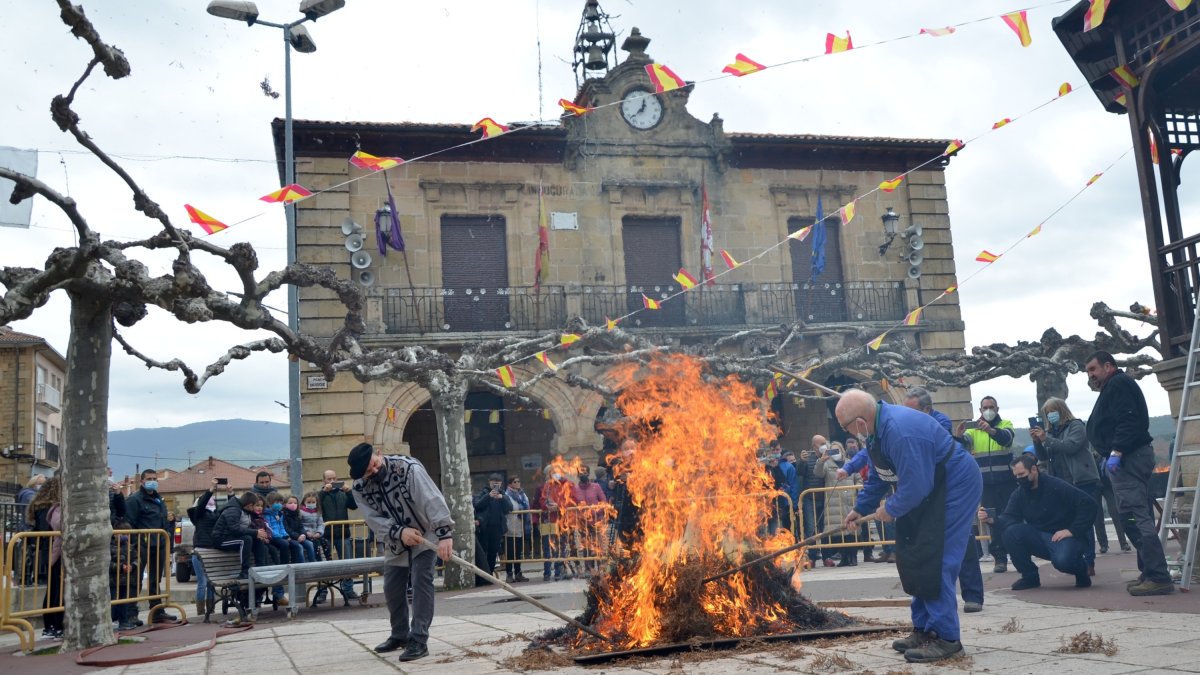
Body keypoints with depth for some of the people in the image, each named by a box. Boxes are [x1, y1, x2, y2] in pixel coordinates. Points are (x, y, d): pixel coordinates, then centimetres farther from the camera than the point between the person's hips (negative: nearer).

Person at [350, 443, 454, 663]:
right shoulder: (360, 488, -13)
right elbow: (375, 520, -15)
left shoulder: (408, 468, -28)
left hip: (424, 534, -5)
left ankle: (419, 641, -13)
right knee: (392, 589, 11)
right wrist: (399, 532, -33)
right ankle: (400, 635, 32)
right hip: (395, 540, 5)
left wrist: (444, 534, -45)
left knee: (421, 582, -16)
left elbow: (433, 500, -36)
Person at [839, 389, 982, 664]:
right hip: (928, 488, 10)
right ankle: (924, 629, 20)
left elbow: (915, 487, -30)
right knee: (913, 560, 11)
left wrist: (890, 510, -14)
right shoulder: (876, 427, 1)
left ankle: (944, 637, -5)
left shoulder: (901, 432, -32)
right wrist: (860, 508, 19)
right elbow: (877, 477, 16)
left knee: (935, 562, -12)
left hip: (956, 487, -10)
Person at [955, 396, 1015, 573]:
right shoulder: (973, 428, 8)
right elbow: (964, 443, -10)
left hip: (1007, 481, -1)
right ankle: (1000, 558, 7)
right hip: (986, 483, 2)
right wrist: (958, 437, -35)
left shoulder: (1005, 425, 3)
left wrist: (990, 430, -40)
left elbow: (1006, 438, -19)